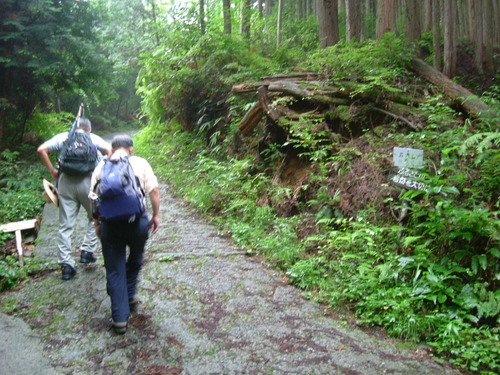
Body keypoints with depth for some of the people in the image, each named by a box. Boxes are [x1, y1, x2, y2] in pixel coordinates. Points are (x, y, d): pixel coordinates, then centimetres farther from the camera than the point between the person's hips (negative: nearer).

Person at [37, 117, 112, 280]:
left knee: (65, 225, 6)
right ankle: (87, 251, 14)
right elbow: (109, 150, -4)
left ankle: (66, 264, 6)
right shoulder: (93, 138, 12)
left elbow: (41, 150, 4)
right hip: (87, 181, -2)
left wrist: (52, 170, 8)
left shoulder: (62, 137, 16)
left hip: (65, 181, 2)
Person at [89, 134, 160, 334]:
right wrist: (156, 215, 6)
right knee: (135, 260, 25)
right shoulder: (140, 163, 5)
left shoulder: (102, 166, 9)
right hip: (137, 220, -1)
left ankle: (120, 318, 12)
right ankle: (129, 295, 38)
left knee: (114, 270, 9)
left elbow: (93, 197, 6)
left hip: (110, 223, 1)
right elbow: (153, 190, -2)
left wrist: (97, 223, 16)